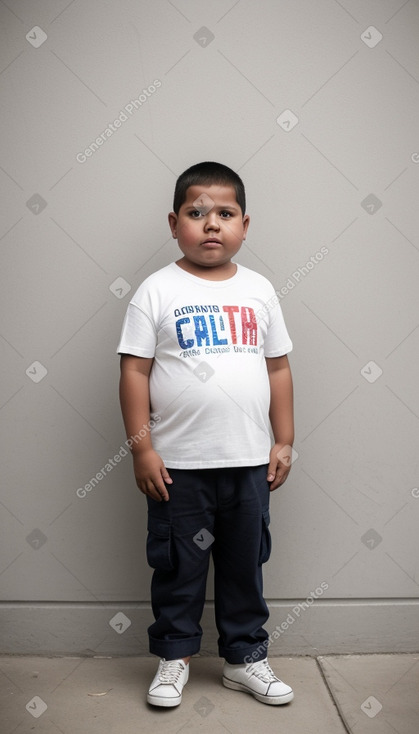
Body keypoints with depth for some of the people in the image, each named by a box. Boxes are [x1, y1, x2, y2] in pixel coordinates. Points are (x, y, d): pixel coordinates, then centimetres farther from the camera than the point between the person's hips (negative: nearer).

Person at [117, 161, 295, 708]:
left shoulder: (259, 290, 5)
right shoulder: (158, 291, -5)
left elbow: (278, 367, 9)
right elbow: (135, 370, -6)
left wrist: (284, 440, 7)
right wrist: (141, 447, -10)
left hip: (249, 460, 3)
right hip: (178, 463, -3)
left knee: (246, 565, 17)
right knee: (179, 566, 12)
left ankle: (245, 657, 35)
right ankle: (175, 656, 34)